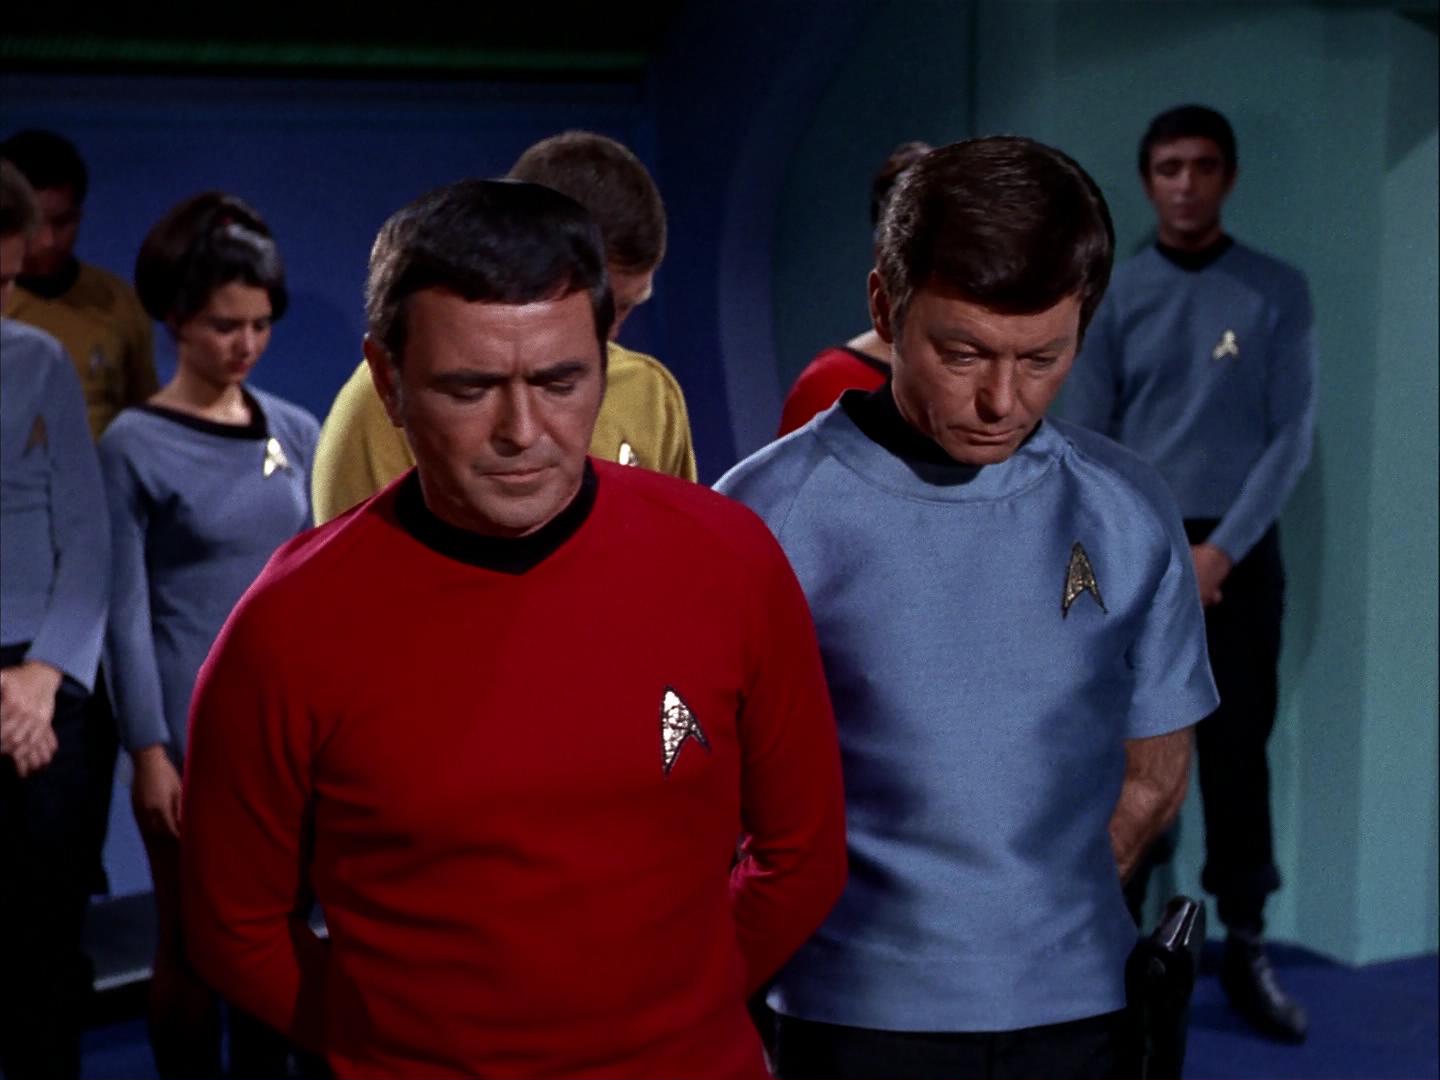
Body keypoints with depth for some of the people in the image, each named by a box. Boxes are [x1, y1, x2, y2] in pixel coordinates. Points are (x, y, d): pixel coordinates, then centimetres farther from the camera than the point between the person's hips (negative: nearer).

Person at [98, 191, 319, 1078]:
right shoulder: (136, 445, -6)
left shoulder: (297, 432, 6)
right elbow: (127, 609, -7)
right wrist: (148, 750, -10)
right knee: (195, 940, 6)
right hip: (192, 731, -4)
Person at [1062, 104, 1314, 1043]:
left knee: (1237, 751, 2)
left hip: (1238, 553, -1)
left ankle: (1246, 945, 10)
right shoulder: (1116, 295, 3)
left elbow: (1292, 437, -3)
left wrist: (1222, 548, -12)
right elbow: (1085, 442, 2)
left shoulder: (1278, 293, 1)